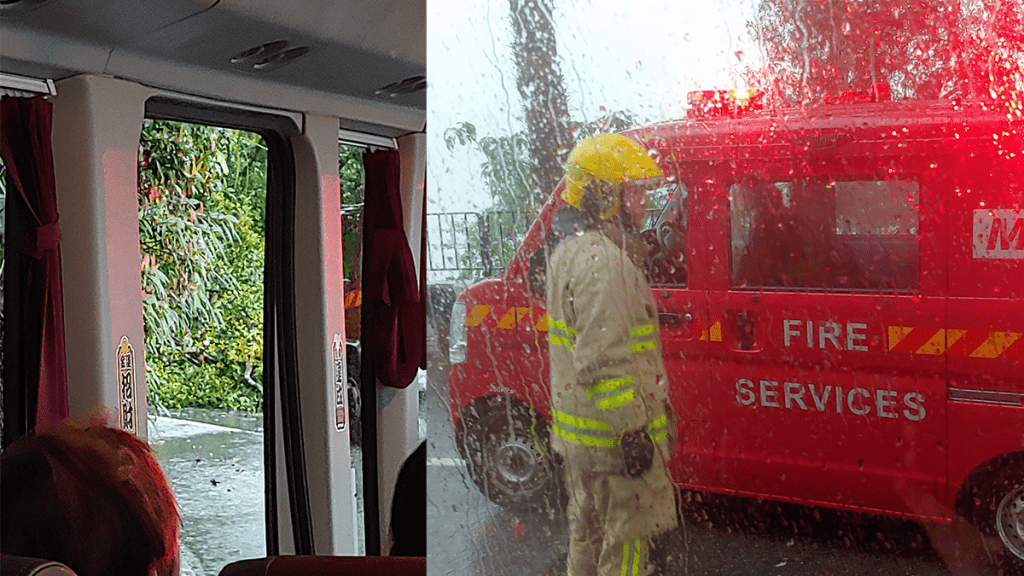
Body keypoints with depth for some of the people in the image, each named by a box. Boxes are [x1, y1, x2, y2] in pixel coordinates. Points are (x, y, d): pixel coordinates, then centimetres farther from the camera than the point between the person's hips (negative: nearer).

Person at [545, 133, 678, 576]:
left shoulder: (572, 250, 14)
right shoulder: (601, 261, -21)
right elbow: (604, 360, -26)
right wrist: (632, 430, -22)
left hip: (579, 432, 10)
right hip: (611, 433, -10)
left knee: (590, 531, 21)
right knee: (628, 534, 1)